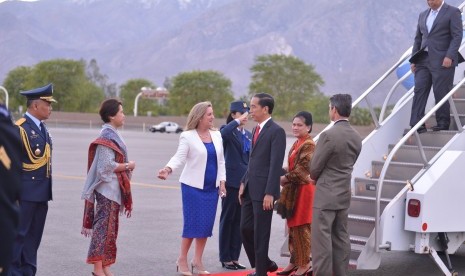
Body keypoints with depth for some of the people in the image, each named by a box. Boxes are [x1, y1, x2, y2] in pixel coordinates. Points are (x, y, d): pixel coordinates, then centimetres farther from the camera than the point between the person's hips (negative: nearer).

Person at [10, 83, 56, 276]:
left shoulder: (42, 128, 14)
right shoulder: (20, 128, -13)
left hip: (41, 193, 9)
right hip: (25, 193, -8)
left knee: (34, 236, 12)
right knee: (18, 234, -4)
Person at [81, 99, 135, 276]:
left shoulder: (113, 135, 13)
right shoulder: (107, 137, -15)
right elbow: (107, 165, -20)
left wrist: (126, 166, 4)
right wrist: (128, 166, -10)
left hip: (113, 189, 10)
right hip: (108, 188, -10)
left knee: (109, 227, 11)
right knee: (104, 226, -7)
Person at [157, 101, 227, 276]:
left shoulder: (216, 135, 8)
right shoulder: (188, 136, -7)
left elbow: (220, 160, 13)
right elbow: (179, 157, -17)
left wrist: (222, 181, 8)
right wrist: (168, 169, -35)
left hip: (212, 187, 5)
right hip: (193, 186, -5)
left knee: (207, 224, 4)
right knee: (192, 223, -6)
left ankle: (197, 261, 14)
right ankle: (182, 260, 7)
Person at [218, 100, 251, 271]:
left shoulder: (249, 135, 15)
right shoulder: (229, 131, -4)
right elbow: (223, 134, -31)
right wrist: (238, 121, -27)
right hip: (231, 181, -6)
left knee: (240, 221, 8)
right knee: (227, 219, 1)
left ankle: (234, 257, 14)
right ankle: (225, 258, 7)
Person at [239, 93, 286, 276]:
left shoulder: (276, 131, -12)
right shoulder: (256, 130, 14)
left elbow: (276, 165, -17)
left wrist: (270, 193, -20)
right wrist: (243, 183, 13)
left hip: (263, 190, -8)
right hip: (250, 189, 8)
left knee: (260, 233, 0)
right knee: (245, 229, 11)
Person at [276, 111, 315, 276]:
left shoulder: (309, 145, -15)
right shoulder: (296, 144, 14)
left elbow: (302, 170, -20)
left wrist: (284, 179, -11)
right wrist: (284, 175, 2)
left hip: (303, 190, -9)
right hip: (293, 190, 9)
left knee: (301, 228, -4)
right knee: (292, 227, 14)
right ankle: (295, 261, 22)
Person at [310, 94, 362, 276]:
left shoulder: (329, 135, -18)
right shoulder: (356, 137, 6)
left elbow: (314, 168, -11)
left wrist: (316, 178, 11)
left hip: (326, 195, -8)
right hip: (344, 193, 8)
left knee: (321, 240, -5)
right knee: (341, 238, 12)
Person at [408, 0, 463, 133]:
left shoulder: (453, 12, -1)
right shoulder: (423, 15, 18)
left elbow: (457, 36, -8)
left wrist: (449, 56, -17)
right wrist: (413, 59, 11)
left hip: (442, 61, -6)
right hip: (423, 60, 6)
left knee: (441, 93, -3)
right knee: (419, 91, -4)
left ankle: (443, 123, 9)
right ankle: (417, 125, -6)